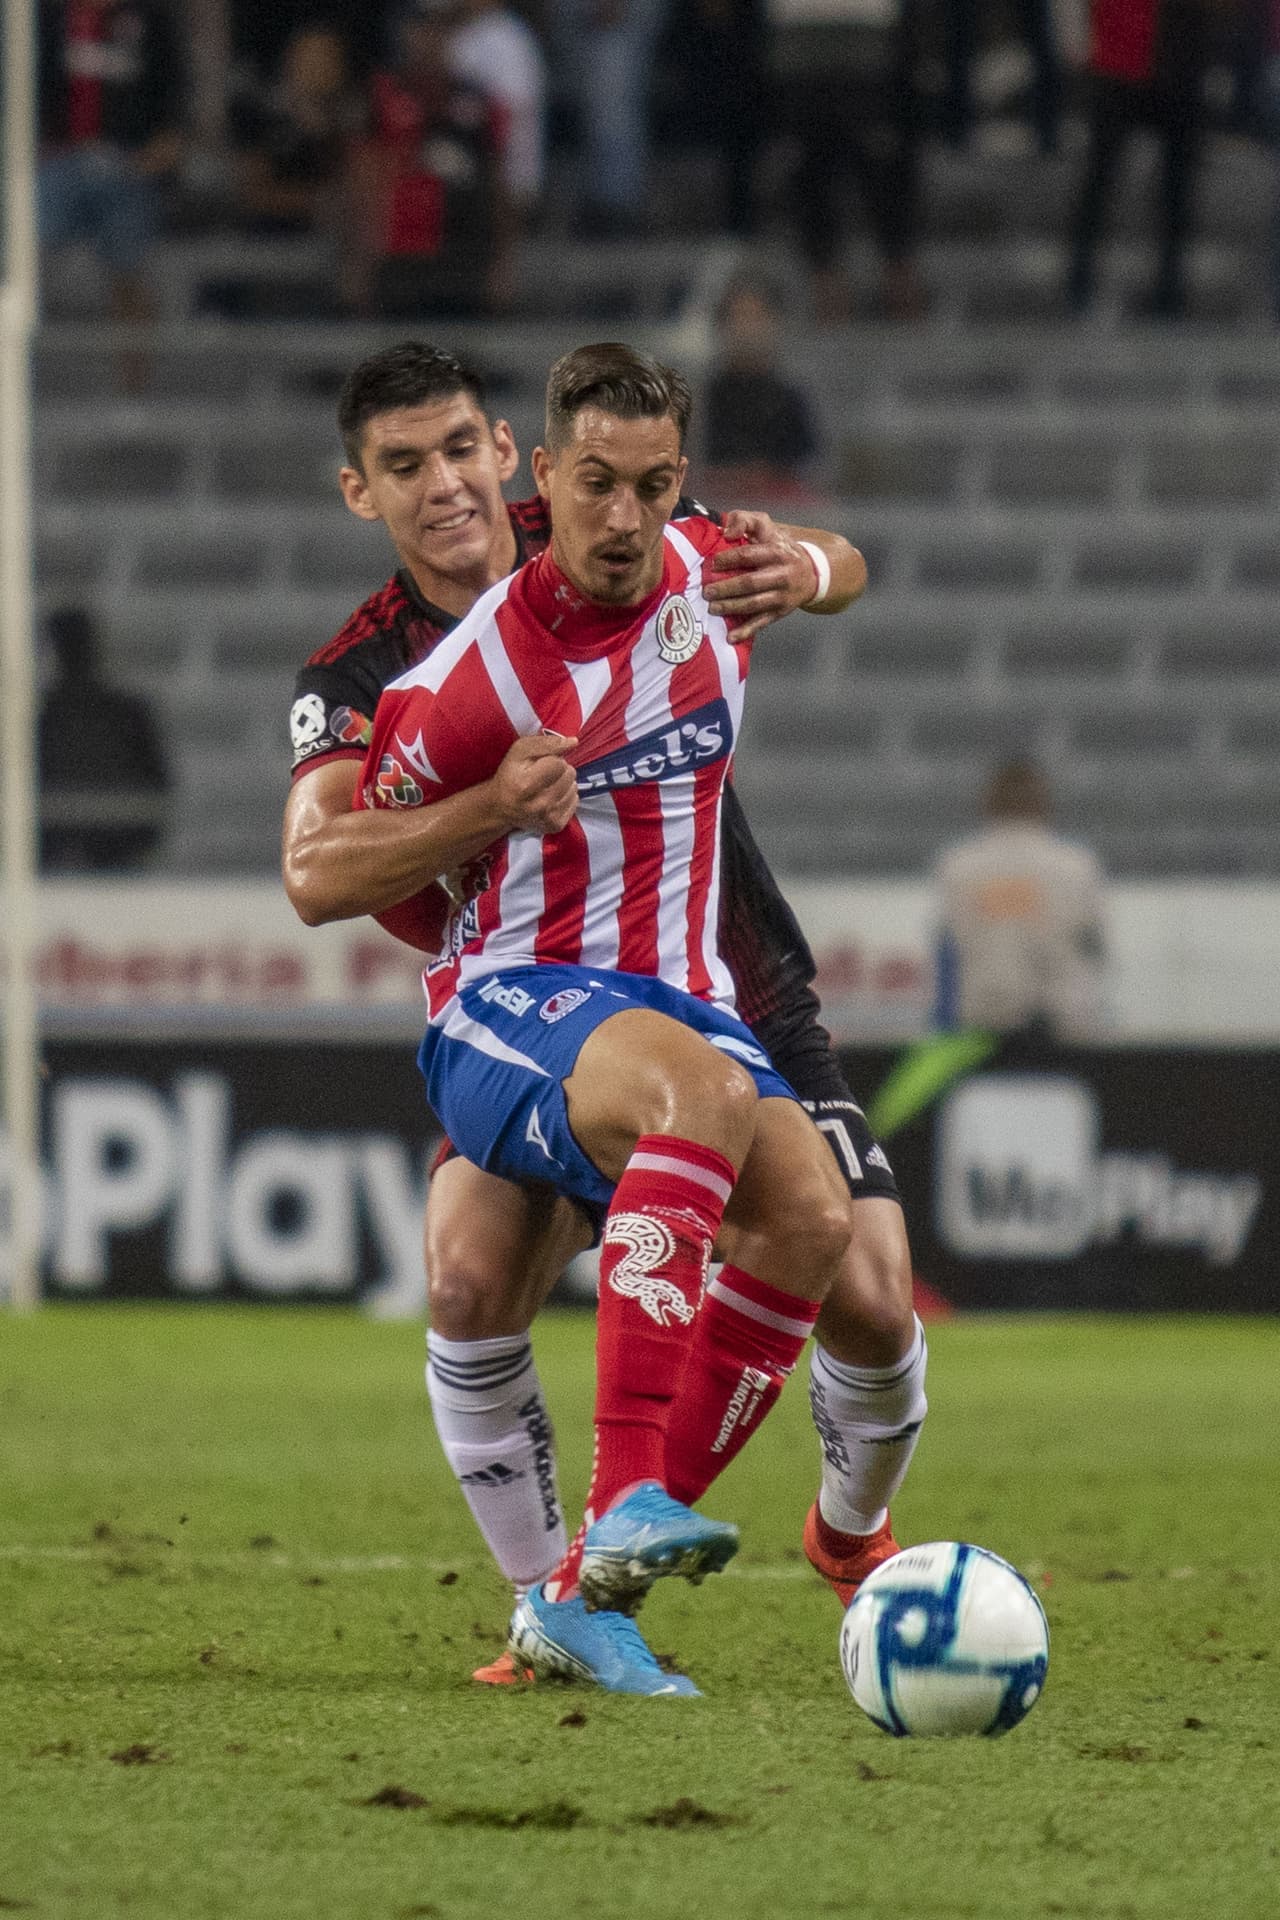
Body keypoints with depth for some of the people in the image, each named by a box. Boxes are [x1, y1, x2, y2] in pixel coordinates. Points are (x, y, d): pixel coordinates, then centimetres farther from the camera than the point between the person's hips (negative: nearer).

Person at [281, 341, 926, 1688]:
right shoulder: (359, 676, -12)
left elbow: (841, 564, 0)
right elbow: (315, 877, -27)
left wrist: (801, 569, -26)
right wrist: (492, 807, -43)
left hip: (738, 997, 1)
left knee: (867, 1304, -10)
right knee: (469, 1277, -26)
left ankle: (851, 1531, 25)